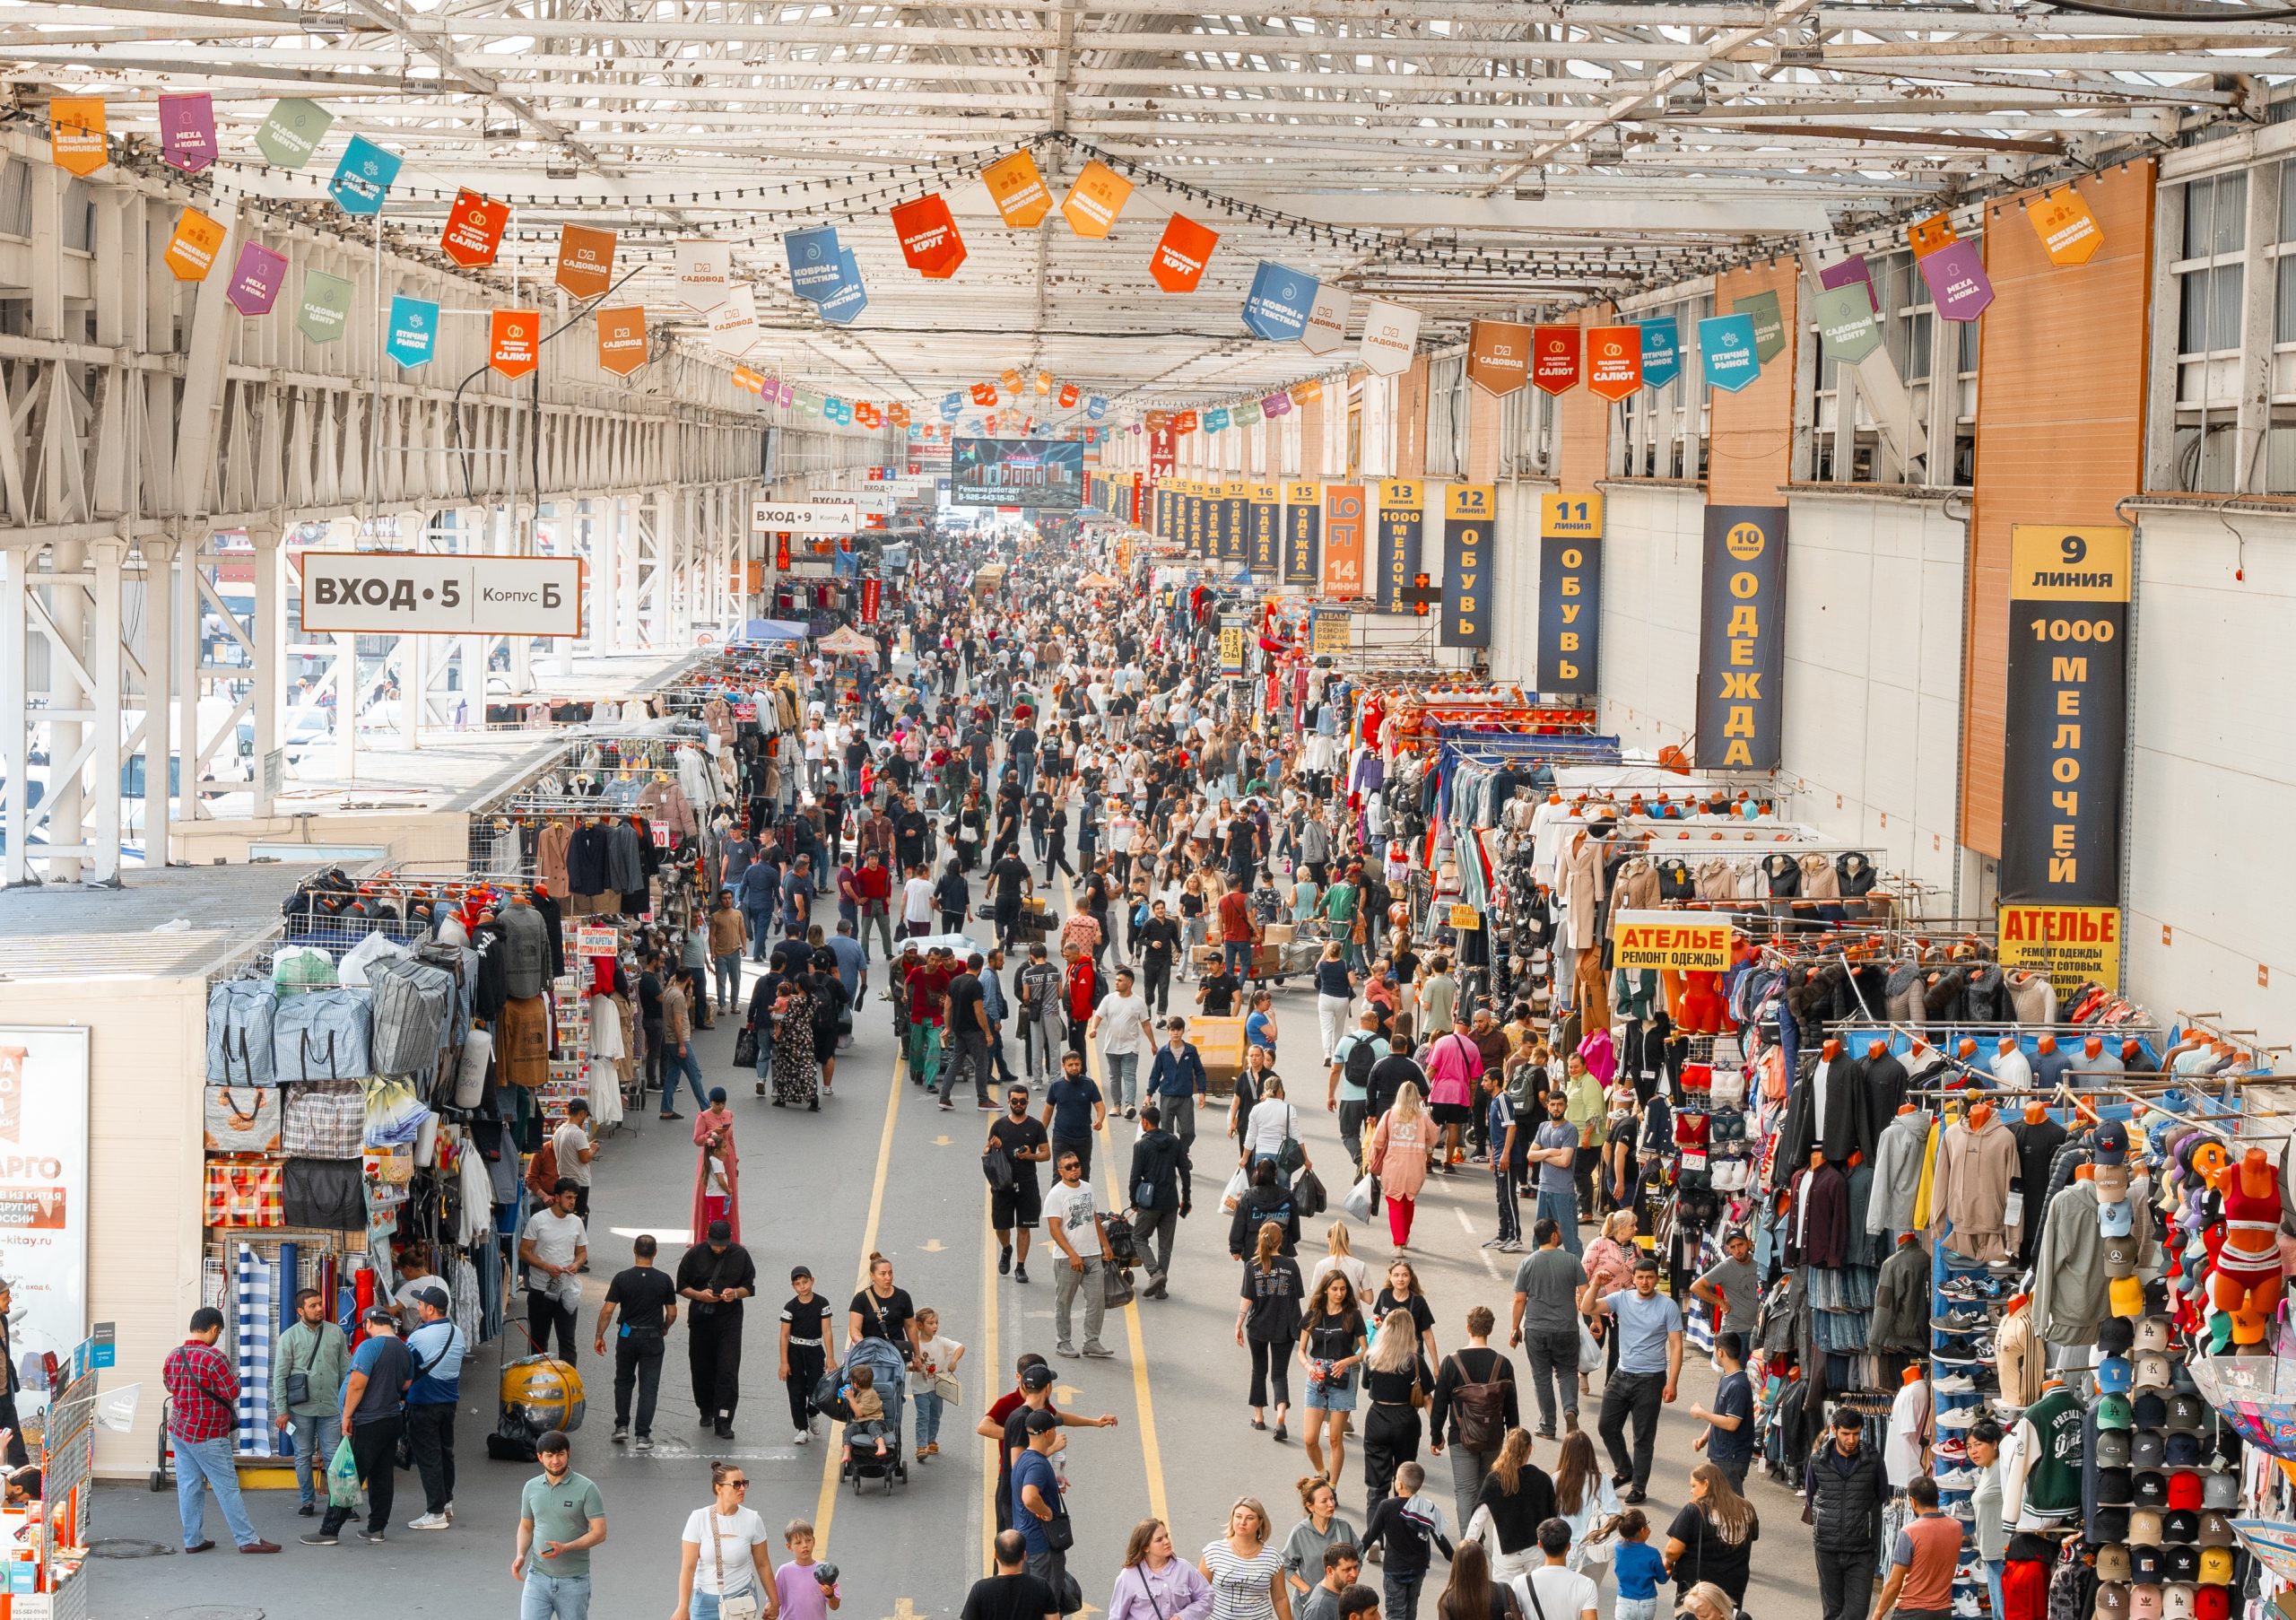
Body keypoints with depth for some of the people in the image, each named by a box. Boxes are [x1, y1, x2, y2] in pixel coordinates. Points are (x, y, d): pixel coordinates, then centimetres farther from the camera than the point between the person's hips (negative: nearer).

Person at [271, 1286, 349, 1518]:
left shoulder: (336, 1333, 6)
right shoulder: (289, 1337, -1)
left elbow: (345, 1371, 11)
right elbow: (279, 1375, -2)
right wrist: (281, 1410, -7)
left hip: (331, 1407, 1)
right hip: (301, 1409, -1)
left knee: (334, 1455, 0)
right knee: (303, 1456, 6)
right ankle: (308, 1500, 16)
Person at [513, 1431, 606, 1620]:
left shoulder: (586, 1489, -7)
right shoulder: (531, 1488, 6)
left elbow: (599, 1532, -10)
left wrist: (565, 1548, -23)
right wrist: (521, 1555, -1)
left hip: (573, 1581, -3)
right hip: (537, 1577, 3)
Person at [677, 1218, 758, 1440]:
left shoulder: (740, 1255, -1)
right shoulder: (695, 1255, -3)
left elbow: (750, 1287, 5)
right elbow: (681, 1287, 3)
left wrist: (736, 1293, -16)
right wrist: (699, 1295, -16)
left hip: (729, 1321, -1)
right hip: (701, 1319, 1)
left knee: (728, 1371, -10)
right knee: (701, 1369, 11)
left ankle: (723, 1421, -10)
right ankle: (707, 1412, 33)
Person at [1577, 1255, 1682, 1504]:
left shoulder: (1668, 1307, -8)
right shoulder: (1622, 1298, 0)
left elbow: (1676, 1346, -8)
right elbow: (1587, 1308, -9)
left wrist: (1672, 1383, -14)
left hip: (1650, 1380, -4)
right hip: (1622, 1375, 4)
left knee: (1644, 1437, 2)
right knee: (1607, 1426, 10)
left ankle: (1639, 1488, 12)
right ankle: (1624, 1471, 31)